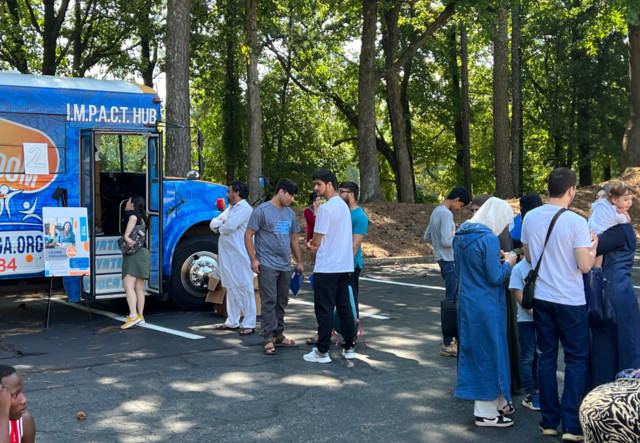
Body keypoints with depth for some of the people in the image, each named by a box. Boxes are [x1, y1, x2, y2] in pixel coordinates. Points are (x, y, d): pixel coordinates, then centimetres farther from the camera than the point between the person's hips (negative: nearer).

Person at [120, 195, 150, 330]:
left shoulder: (130, 213, -1)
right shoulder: (141, 217, 23)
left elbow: (133, 218, -23)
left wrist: (126, 236, -29)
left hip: (133, 254, -9)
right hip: (143, 252, 9)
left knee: (128, 285, -15)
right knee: (138, 287, 10)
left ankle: (133, 316, -26)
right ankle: (140, 317, 9)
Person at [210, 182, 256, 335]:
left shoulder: (244, 208, -11)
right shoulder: (230, 208, 19)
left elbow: (229, 226, -22)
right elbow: (213, 223, 15)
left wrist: (219, 227, 0)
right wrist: (220, 223, -7)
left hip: (240, 256, -10)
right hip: (227, 255, 10)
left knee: (244, 288, -7)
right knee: (231, 288, 14)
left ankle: (249, 324, -5)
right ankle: (232, 321, 23)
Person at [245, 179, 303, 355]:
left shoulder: (290, 214, 12)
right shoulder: (262, 211, -7)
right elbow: (248, 235, -7)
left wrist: (299, 261, 18)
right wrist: (253, 259, -14)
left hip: (285, 266, 7)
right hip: (267, 265, -6)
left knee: (282, 302, 12)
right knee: (269, 301, -8)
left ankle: (278, 334, 22)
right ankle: (268, 339, -3)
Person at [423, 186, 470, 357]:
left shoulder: (436, 211, 14)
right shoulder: (446, 214, -16)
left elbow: (427, 237, 21)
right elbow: (446, 241, -24)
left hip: (443, 260, 10)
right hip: (450, 261, -10)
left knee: (453, 300, 17)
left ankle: (450, 338, 25)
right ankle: (447, 345, -1)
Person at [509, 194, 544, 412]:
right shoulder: (518, 268, -8)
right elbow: (518, 294, -11)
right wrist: (533, 310, -19)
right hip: (526, 318, -4)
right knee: (528, 356, 3)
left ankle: (540, 389, 25)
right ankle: (530, 394, 11)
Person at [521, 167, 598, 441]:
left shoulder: (530, 218, 0)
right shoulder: (576, 222, -16)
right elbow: (585, 266, -15)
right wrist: (593, 247, 3)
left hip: (541, 298, 5)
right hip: (570, 301, -5)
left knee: (546, 357, 11)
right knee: (577, 359, 7)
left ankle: (549, 421, 16)